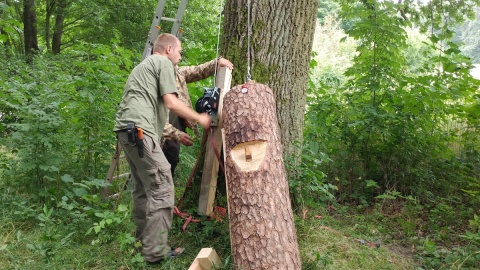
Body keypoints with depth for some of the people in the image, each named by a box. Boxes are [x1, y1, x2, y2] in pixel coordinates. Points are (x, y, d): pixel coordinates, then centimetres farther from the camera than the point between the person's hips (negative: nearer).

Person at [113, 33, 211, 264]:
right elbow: (170, 103, -7)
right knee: (161, 188, -9)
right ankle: (156, 251, -8)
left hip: (126, 129, 10)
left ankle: (143, 240, 24)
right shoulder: (163, 63, 4)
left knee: (143, 187, 16)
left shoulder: (143, 65, 32)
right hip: (139, 129, -10)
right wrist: (199, 118, 5)